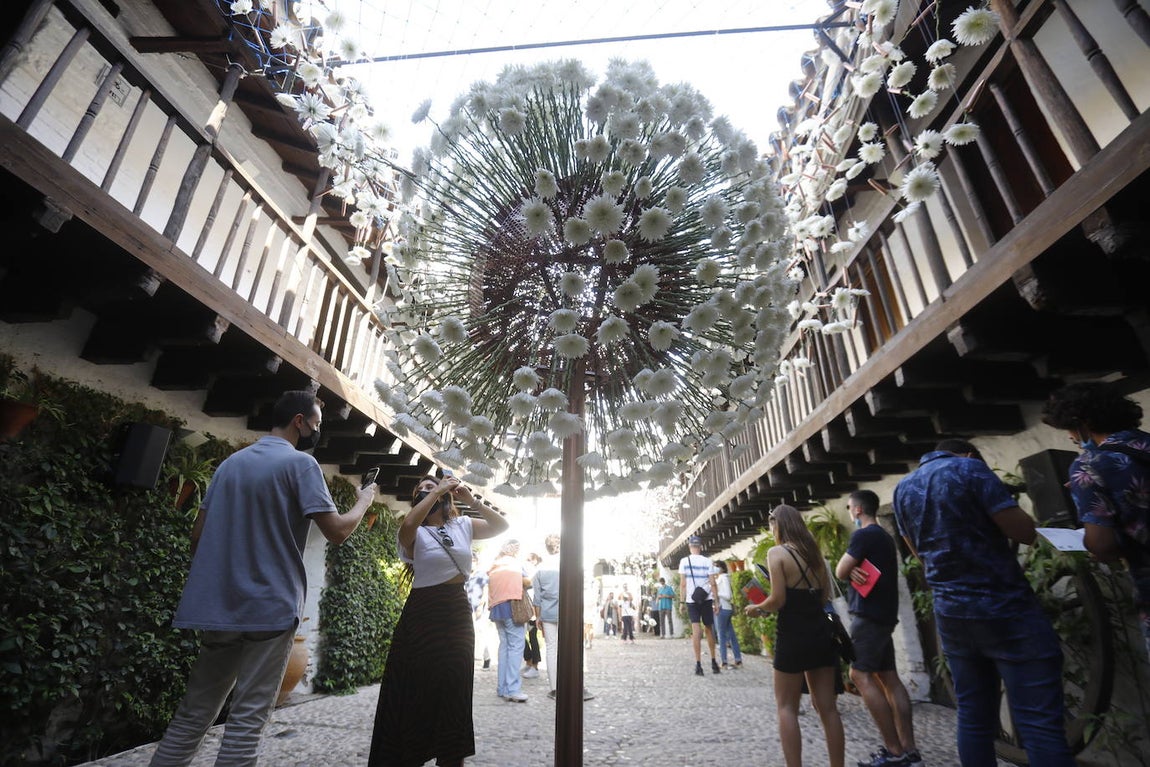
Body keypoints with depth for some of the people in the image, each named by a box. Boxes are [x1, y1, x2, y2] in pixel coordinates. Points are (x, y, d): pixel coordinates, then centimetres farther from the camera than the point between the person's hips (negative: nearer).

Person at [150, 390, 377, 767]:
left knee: (194, 712, 15)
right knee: (248, 717, 1)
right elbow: (337, 531, -16)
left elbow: (198, 533, 15)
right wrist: (364, 500, 2)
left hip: (218, 606, 7)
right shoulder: (300, 463, -10)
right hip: (270, 607, -7)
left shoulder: (232, 461, 12)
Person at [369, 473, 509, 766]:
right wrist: (437, 491, -25)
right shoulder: (416, 532, -6)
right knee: (415, 689, 5)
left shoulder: (463, 525, 5)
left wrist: (472, 501, -11)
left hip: (458, 612, 4)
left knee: (455, 689, 15)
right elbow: (406, 526, -30)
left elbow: (501, 525, -1)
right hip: (423, 613, -4)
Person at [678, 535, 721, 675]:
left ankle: (698, 665, -5)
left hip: (692, 600, -1)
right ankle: (713, 662, 21)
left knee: (696, 630, -2)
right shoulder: (707, 561, -1)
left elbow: (683, 583, -4)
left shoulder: (684, 561, -3)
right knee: (709, 629, 14)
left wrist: (682, 601, 2)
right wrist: (716, 602, 3)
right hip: (706, 599, 1)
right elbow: (712, 583, -3)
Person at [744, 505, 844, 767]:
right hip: (821, 633, 6)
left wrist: (756, 608, 2)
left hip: (793, 636, -6)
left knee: (786, 707, 8)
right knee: (827, 708, 13)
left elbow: (778, 600, -16)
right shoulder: (814, 552, 8)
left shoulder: (777, 552, -11)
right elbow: (825, 597, 13)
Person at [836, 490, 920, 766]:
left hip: (869, 614, -10)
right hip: (884, 613, 10)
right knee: (889, 677, 10)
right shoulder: (885, 536, 17)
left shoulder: (864, 535, -14)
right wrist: (854, 569, -6)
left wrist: (851, 568, 6)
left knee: (861, 675, -8)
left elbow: (840, 572, -12)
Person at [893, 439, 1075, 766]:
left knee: (973, 718, 13)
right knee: (1040, 723, -2)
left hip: (950, 613, 6)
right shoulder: (970, 468, -8)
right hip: (1004, 608, -6)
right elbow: (1024, 531, -10)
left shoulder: (902, 488, 11)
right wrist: (1003, 512, 9)